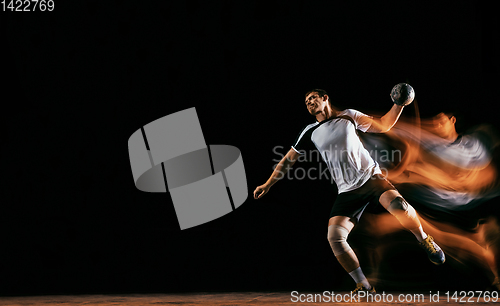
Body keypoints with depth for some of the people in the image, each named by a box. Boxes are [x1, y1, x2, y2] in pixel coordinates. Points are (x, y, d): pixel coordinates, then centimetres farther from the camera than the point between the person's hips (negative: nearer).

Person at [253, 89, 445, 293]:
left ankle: (424, 240, -1)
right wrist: (268, 184, 17)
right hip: (348, 191, 2)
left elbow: (382, 125, 11)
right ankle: (364, 287, -4)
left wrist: (399, 104, -3)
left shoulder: (348, 116, 8)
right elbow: (288, 159, 18)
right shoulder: (310, 133, 11)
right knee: (334, 237, -18)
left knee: (398, 205, -32)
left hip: (371, 177, -2)